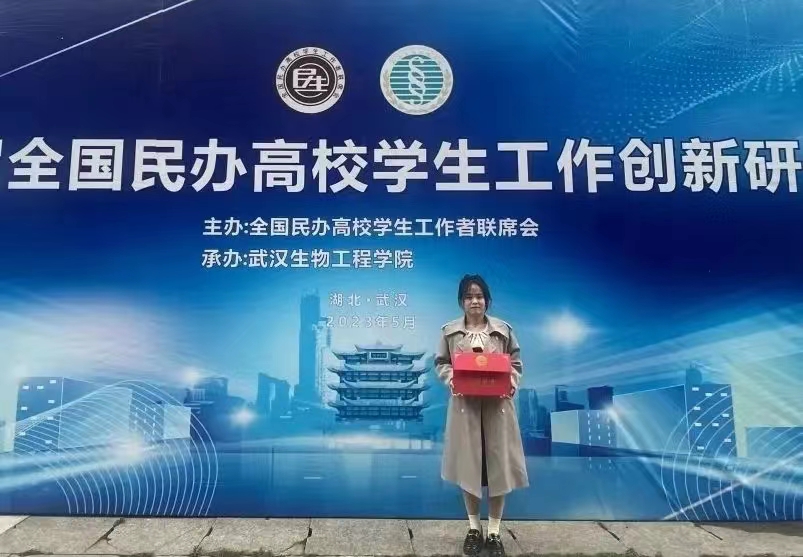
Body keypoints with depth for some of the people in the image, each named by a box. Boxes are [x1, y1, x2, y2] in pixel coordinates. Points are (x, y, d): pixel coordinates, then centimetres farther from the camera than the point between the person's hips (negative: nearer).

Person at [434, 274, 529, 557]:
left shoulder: (503, 329, 4)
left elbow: (516, 363, 7)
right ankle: (473, 528, 24)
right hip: (465, 405, 0)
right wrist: (451, 379, -14)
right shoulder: (449, 331, 3)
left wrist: (512, 383, -12)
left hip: (497, 406, 0)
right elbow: (441, 363, 6)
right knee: (468, 466, 6)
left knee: (498, 465, 3)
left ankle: (494, 531, 18)